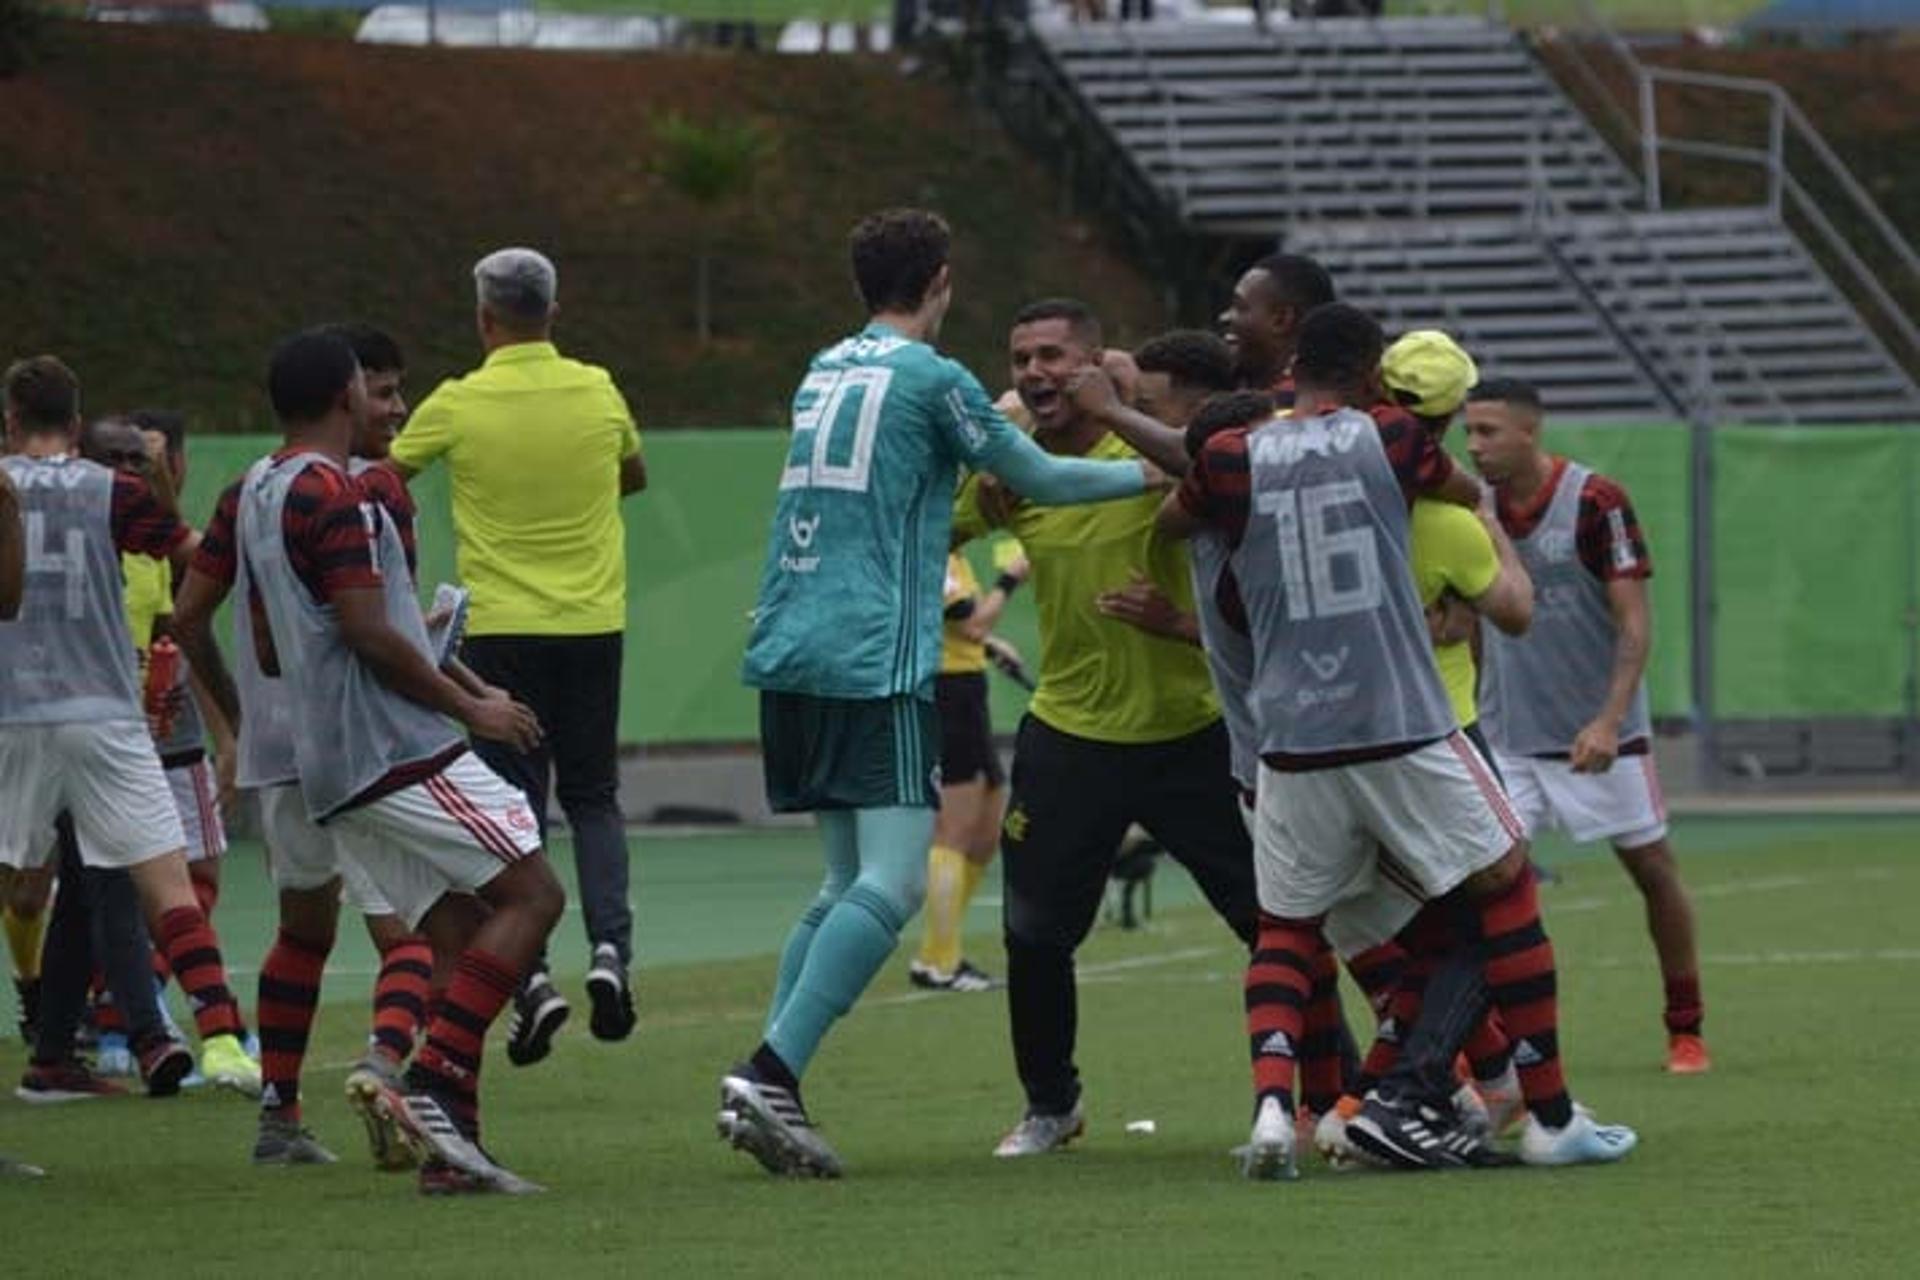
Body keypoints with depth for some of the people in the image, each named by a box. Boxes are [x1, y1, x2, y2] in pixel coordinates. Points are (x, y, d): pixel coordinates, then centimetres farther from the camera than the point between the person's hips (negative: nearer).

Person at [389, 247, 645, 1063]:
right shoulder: (598, 393, 0)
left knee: (517, 803, 4)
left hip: (501, 629, -2)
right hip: (593, 627, 2)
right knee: (593, 797, 12)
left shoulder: (459, 405, -8)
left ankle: (529, 973, -9)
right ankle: (610, 948, -8)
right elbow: (635, 476, 19)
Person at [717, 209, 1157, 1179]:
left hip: (789, 654, 8)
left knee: (848, 881, 13)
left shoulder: (825, 372, 17)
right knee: (891, 881, -11)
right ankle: (769, 1075, -24)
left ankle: (770, 1095, 6)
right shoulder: (932, 378, -3)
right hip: (876, 660, -8)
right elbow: (1039, 479, 7)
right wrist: (1152, 472, 20)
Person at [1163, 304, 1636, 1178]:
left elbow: (1170, 521, 22)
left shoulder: (1234, 460, 1)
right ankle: (1551, 1118, 14)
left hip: (1292, 742, 2)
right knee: (1504, 888, 13)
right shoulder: (1392, 442, -1)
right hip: (1405, 733, -2)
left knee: (1285, 930, 16)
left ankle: (1271, 1099, -9)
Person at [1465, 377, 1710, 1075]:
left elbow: (1634, 620, -16)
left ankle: (1686, 1028, 18)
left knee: (1652, 866, 4)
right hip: (1510, 735, 4)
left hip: (1598, 732, -4)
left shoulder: (1596, 502, -15)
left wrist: (1610, 720, -25)